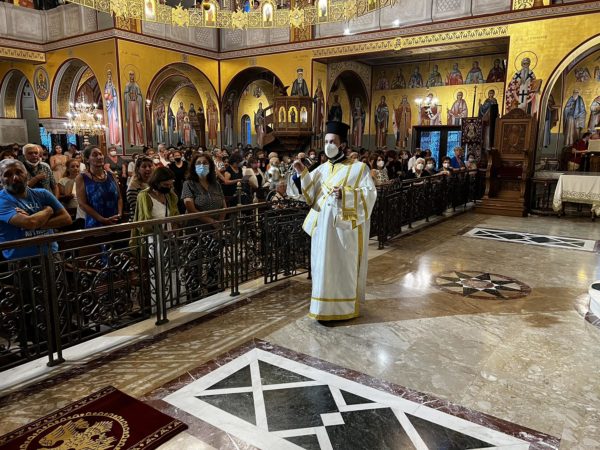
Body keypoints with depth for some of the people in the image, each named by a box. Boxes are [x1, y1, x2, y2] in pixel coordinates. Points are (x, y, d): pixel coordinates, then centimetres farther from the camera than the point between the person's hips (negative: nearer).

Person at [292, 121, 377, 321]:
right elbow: (310, 194, 6)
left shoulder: (358, 167, -1)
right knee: (323, 265, 8)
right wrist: (303, 174, -7)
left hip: (346, 225, -4)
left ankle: (346, 307, 16)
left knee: (345, 266, 3)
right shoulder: (321, 169, 12)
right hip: (323, 225, 5)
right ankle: (324, 306, 19)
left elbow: (370, 193, -9)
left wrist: (346, 194, -22)